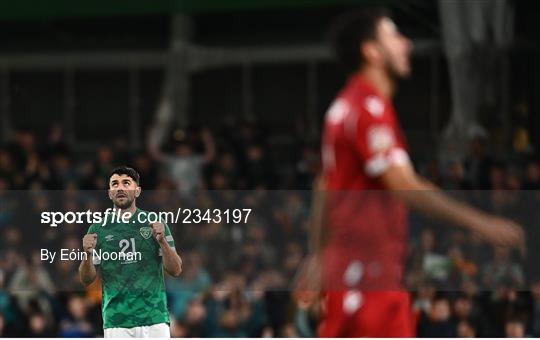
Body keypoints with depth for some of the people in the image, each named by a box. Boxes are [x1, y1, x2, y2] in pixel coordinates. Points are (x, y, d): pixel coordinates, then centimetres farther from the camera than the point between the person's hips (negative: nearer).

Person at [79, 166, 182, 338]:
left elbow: (176, 270, 3)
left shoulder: (154, 224, 7)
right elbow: (86, 279, 7)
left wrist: (162, 241, -14)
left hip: (154, 319, 0)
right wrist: (88, 254, -14)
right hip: (116, 322, 0)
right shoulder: (98, 229, 7)